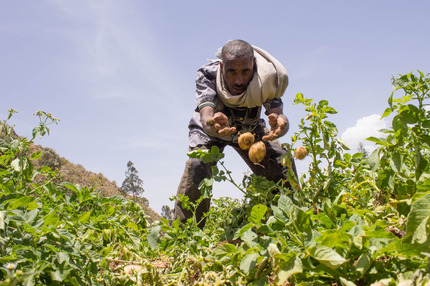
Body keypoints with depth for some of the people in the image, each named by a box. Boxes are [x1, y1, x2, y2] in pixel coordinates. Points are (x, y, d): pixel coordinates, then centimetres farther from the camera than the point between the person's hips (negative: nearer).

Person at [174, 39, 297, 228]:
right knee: (197, 164, -31)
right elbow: (206, 115, -48)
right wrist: (212, 124, -73)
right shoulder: (207, 74, -34)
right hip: (210, 128, -2)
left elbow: (277, 112, -42)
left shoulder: (266, 79, -30)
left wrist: (280, 123, -68)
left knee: (282, 162, -16)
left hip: (250, 128, 2)